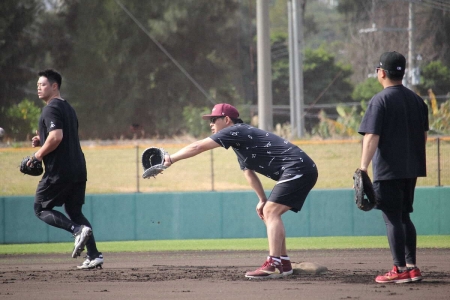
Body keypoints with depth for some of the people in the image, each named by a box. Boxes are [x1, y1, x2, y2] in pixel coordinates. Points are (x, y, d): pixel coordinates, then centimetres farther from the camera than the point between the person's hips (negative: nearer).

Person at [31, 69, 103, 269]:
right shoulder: (68, 108, 19)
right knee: (74, 211, 15)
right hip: (78, 169, 9)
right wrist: (42, 141, 18)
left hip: (59, 170, -9)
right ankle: (94, 256, 4)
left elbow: (57, 136, -25)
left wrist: (39, 154, -13)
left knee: (41, 208, 3)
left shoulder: (51, 109, -11)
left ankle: (78, 229, -17)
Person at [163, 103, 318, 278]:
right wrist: (263, 200, 19)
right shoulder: (240, 141, 22)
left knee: (271, 212, -16)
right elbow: (248, 172, 27)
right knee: (269, 213, 15)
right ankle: (284, 264, 13)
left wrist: (171, 159, -12)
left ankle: (273, 265, -25)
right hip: (303, 173, 11)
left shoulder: (235, 131, -9)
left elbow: (198, 147, -14)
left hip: (298, 169, -11)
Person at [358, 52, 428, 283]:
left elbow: (372, 137, -17)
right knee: (404, 217, 16)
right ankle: (411, 267, 15)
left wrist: (363, 168, -18)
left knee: (392, 219, -3)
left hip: (388, 170, -7)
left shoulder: (380, 101, -11)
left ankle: (400, 270, -5)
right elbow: (423, 134, 15)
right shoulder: (416, 100, 10)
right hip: (411, 169, 7)